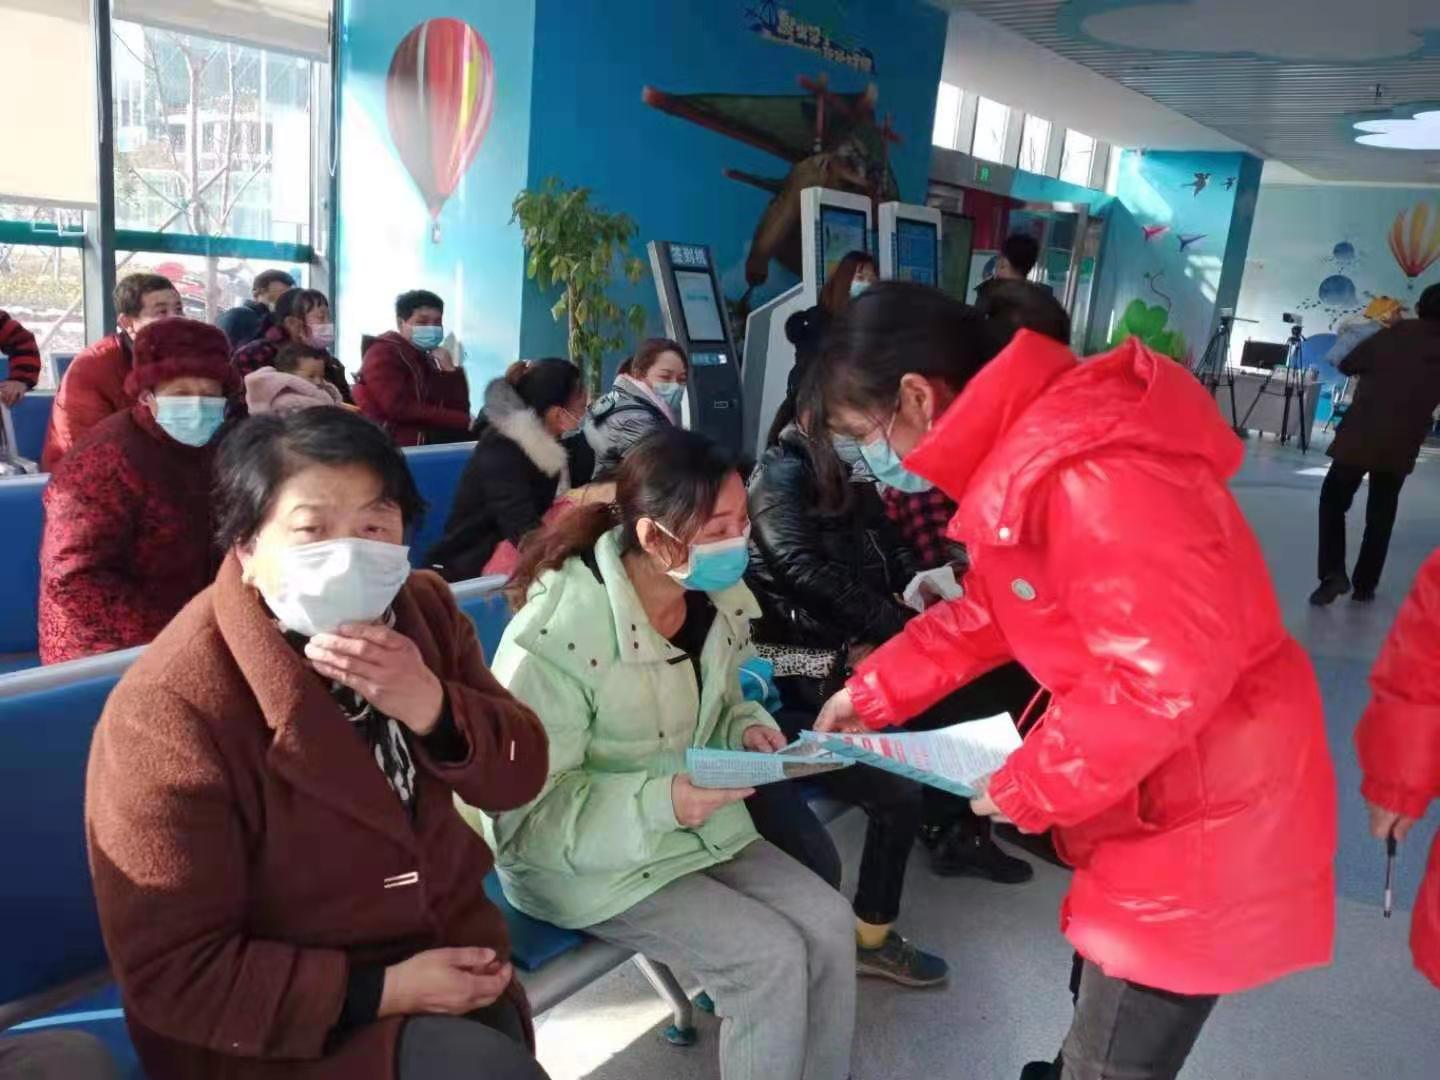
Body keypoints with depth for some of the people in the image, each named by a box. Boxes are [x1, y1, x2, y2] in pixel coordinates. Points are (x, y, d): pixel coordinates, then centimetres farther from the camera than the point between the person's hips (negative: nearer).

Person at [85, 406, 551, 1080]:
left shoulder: (423, 608, -5)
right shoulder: (170, 710, -23)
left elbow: (519, 778, -6)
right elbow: (171, 974, -19)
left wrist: (431, 708, -26)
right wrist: (383, 991, -24)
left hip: (443, 939, 6)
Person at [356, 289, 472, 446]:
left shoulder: (429, 360, 18)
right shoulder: (383, 353, -2)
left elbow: (459, 409, 10)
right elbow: (399, 409, -17)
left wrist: (451, 370, -4)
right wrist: (463, 421, -17)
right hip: (398, 444, -7)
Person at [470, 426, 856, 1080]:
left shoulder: (720, 599, -4)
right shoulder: (557, 636, -27)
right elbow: (528, 816, -23)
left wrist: (748, 730, -9)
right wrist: (660, 802, -34)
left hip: (700, 821, 7)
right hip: (583, 860, -6)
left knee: (829, 925, -6)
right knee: (770, 958, -18)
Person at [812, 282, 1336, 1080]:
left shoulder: (1086, 470, -32)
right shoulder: (1021, 449, 3)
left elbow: (1169, 671, -33)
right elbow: (990, 612, 14)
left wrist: (1028, 788, -20)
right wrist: (874, 692, 11)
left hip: (1208, 812, -9)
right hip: (1152, 793, 9)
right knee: (1104, 1012, 30)